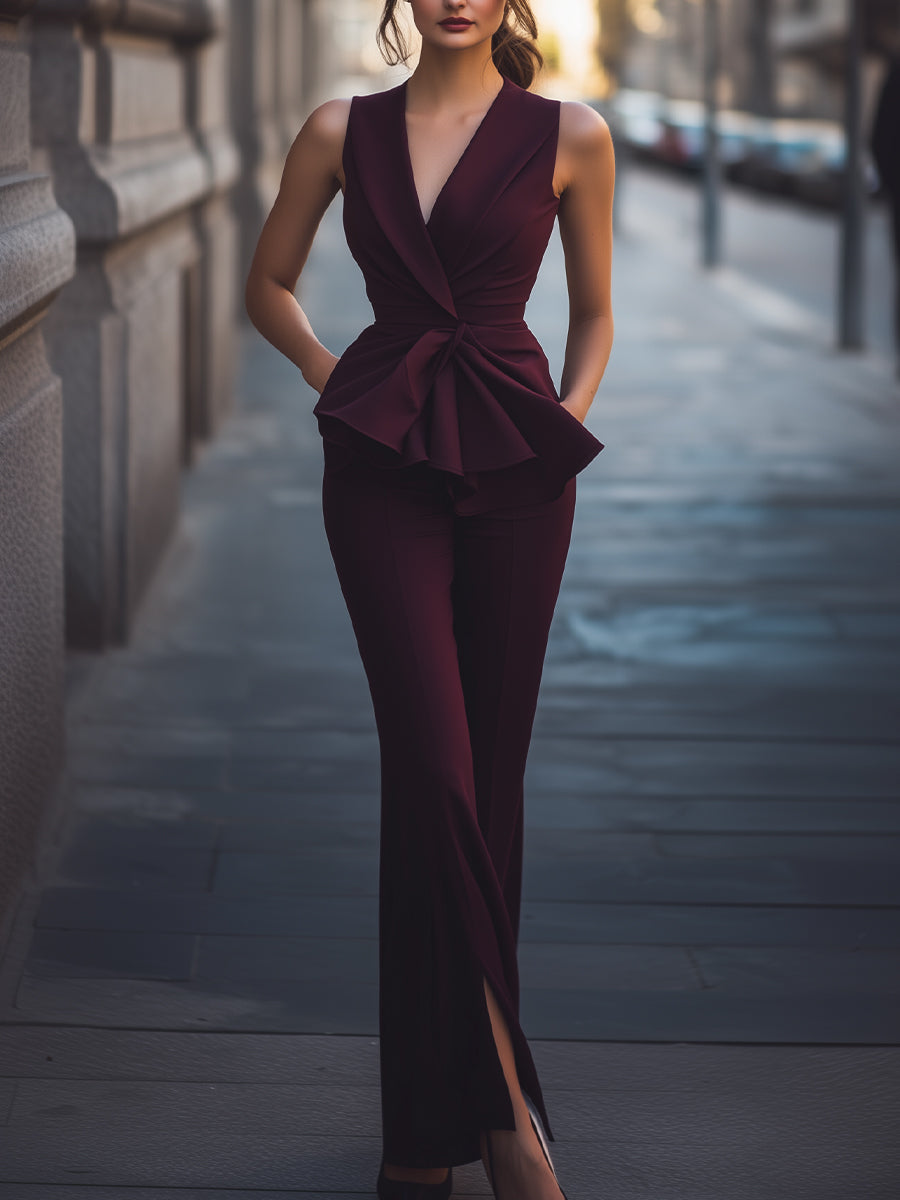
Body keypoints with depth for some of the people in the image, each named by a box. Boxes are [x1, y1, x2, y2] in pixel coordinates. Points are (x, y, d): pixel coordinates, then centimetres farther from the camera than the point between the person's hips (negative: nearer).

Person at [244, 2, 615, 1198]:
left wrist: (562, 425, 1)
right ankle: (498, 1094, -8)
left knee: (489, 776, 4)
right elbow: (269, 284, 18)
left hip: (513, 473, 0)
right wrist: (342, 383, 6)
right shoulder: (344, 132, 6)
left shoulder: (569, 137, 3)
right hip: (383, 471, 0)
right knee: (432, 768, -14)